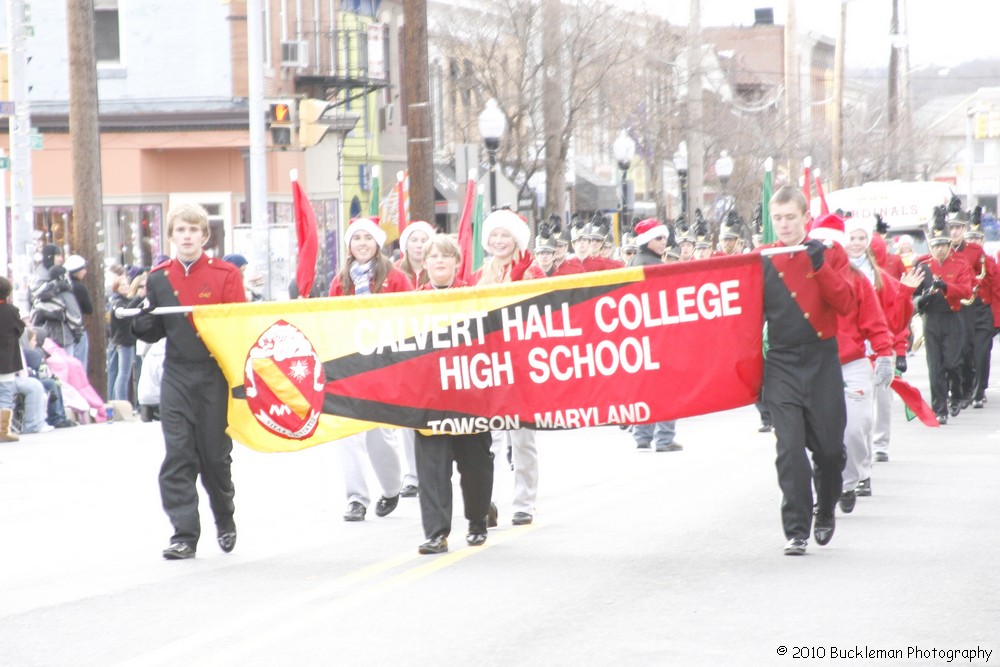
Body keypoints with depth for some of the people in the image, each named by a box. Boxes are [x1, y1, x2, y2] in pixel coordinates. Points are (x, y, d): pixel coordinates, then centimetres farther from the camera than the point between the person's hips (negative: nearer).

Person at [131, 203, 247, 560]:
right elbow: (155, 332, 14)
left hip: (215, 373, -2)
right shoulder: (158, 279, 8)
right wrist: (142, 324, -7)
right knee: (178, 454, -7)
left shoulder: (225, 275, 0)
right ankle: (184, 535, -6)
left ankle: (225, 520, 32)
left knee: (215, 454, 7)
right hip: (177, 376, 2)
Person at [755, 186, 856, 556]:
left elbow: (845, 304, -9)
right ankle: (796, 531, -6)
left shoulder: (829, 255, 3)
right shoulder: (762, 260, 4)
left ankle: (825, 512, 33)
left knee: (830, 447, 7)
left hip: (822, 362, 0)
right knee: (790, 449, -10)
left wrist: (820, 266, -17)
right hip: (781, 364, 0)